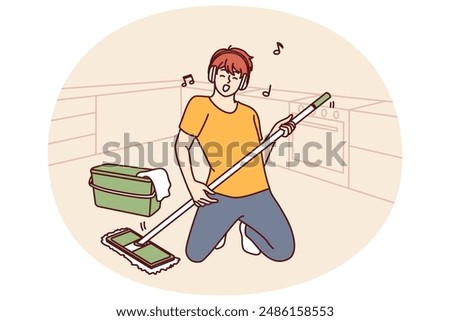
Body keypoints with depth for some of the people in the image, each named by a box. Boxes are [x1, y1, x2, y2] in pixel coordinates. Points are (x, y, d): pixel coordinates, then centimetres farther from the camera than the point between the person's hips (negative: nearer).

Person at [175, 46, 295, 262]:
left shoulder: (250, 114, 6)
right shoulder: (199, 105, -5)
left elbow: (258, 161, 9)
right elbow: (181, 146, -1)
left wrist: (274, 134, -3)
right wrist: (192, 185, -10)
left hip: (258, 196, 3)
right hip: (220, 196, -2)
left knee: (283, 252, 0)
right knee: (195, 255, -6)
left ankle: (246, 226, 27)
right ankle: (222, 227, 25)